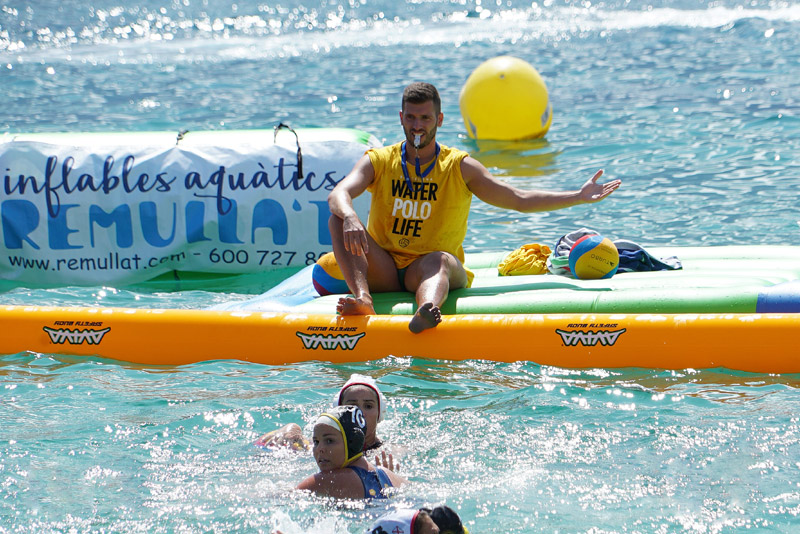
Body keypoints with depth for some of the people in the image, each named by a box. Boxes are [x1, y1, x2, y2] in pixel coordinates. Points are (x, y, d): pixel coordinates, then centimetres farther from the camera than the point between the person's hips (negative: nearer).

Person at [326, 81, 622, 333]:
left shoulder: (461, 167, 7)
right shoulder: (378, 161, 7)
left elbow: (521, 200, 3)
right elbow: (338, 194, -11)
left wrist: (580, 197, -7)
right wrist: (350, 216, -36)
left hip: (428, 271, -2)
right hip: (383, 270, 2)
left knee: (439, 260, -36)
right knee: (338, 221, -19)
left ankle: (425, 311, -71)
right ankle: (362, 299, -42)